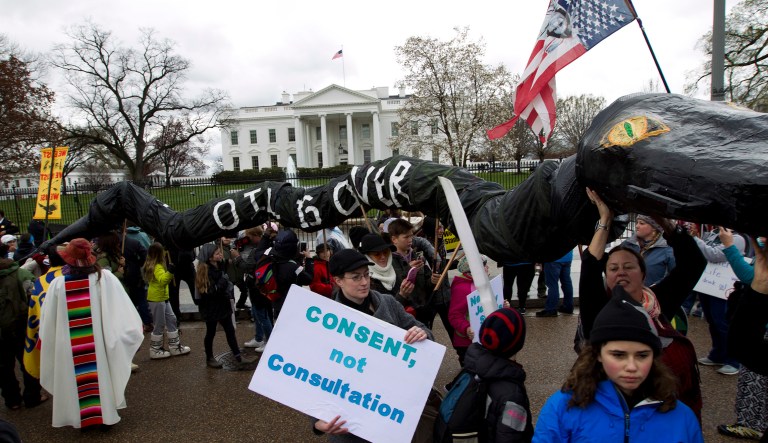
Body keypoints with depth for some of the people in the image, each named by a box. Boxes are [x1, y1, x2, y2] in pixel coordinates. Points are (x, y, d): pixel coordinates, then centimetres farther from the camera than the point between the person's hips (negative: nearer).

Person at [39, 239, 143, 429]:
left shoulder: (58, 284, -8)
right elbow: (122, 312, -11)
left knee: (78, 377, 14)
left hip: (68, 348, 1)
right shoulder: (105, 278, -12)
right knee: (100, 373, 14)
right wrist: (134, 332, -1)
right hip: (99, 344, 0)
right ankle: (105, 411, 23)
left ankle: (83, 414, 26)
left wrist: (52, 344, 15)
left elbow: (47, 324, 0)